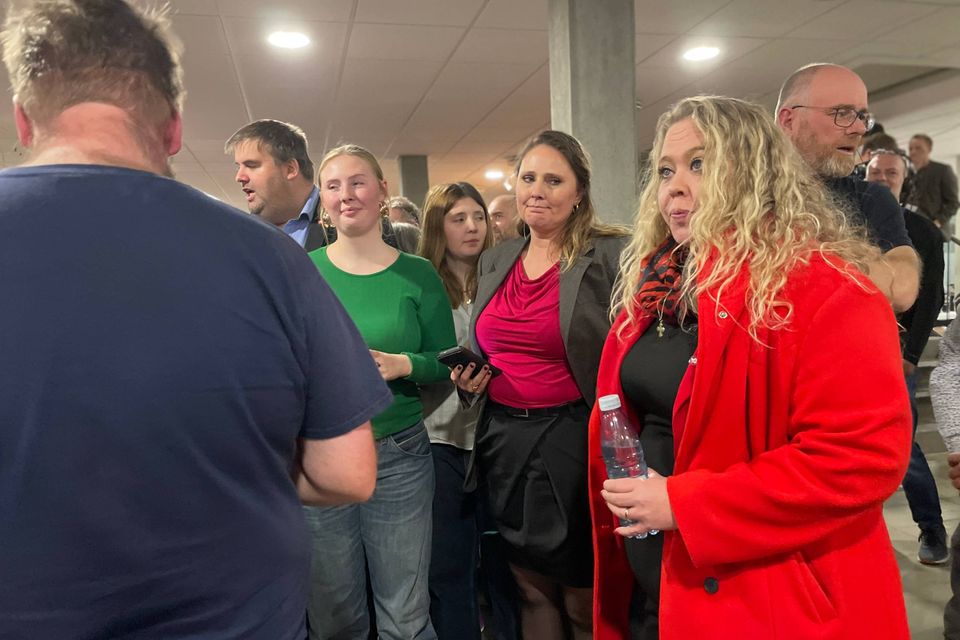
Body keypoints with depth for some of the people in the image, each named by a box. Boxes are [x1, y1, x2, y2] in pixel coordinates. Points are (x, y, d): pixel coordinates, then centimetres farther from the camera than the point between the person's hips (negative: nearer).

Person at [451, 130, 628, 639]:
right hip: (504, 437, 6)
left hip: (573, 441, -5)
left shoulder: (610, 256, -9)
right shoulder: (495, 260, 9)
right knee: (532, 590, 20)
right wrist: (469, 377, 2)